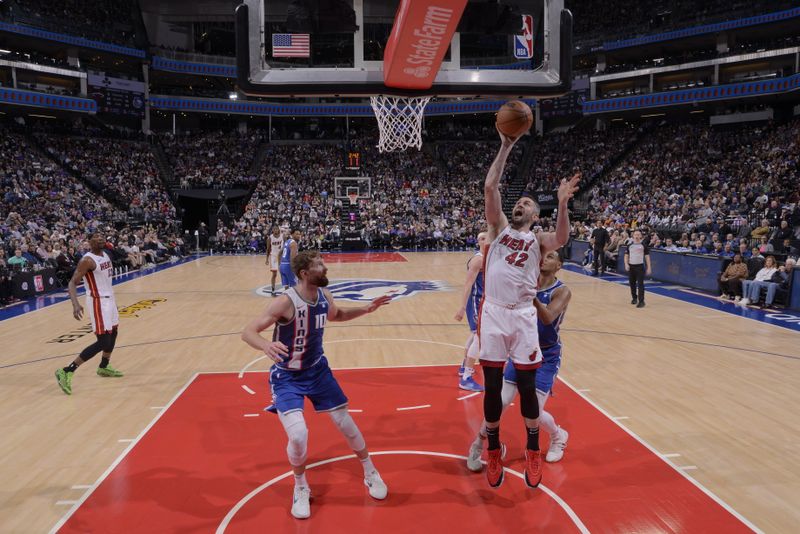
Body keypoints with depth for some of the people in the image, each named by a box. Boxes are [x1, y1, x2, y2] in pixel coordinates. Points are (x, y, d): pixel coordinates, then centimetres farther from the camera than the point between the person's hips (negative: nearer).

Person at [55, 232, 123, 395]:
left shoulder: (105, 254, 7)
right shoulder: (88, 260, -19)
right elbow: (72, 283, -25)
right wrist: (76, 304, -37)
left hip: (109, 298, 10)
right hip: (98, 301, -10)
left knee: (113, 332, 25)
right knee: (103, 342, -15)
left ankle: (104, 367, 44)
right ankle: (67, 372, -12)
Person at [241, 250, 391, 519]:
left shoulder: (324, 295, -8)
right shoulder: (286, 302, -28)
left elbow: (336, 315, 15)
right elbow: (248, 332, -30)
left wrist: (366, 309, 2)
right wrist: (266, 346, -52)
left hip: (317, 369, 5)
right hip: (287, 376, -5)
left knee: (345, 422, 9)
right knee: (298, 435, -21)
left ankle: (371, 474, 33)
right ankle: (301, 488, 11)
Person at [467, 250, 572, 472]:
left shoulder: (562, 291, -15)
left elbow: (547, 318, -31)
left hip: (547, 356, -3)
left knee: (534, 411, -4)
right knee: (501, 401, -4)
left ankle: (559, 436, 30)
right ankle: (478, 445, 17)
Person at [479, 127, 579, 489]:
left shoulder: (538, 240, 8)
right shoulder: (498, 228, 11)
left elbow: (561, 240, -16)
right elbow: (490, 187, -1)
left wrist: (562, 203, -29)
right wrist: (506, 147, -3)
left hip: (523, 316, 0)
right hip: (492, 313, 1)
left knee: (527, 386, 6)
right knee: (492, 386, 7)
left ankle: (533, 452, 26)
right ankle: (493, 451, 25)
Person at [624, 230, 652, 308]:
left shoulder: (643, 246, -1)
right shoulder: (630, 246, 7)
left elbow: (647, 257, 1)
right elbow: (626, 256, 11)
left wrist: (649, 268, -4)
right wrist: (626, 264, -6)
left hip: (640, 266, -3)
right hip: (631, 266, 3)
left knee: (640, 284, -8)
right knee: (632, 283, 12)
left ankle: (641, 301, -8)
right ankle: (634, 298, 29)